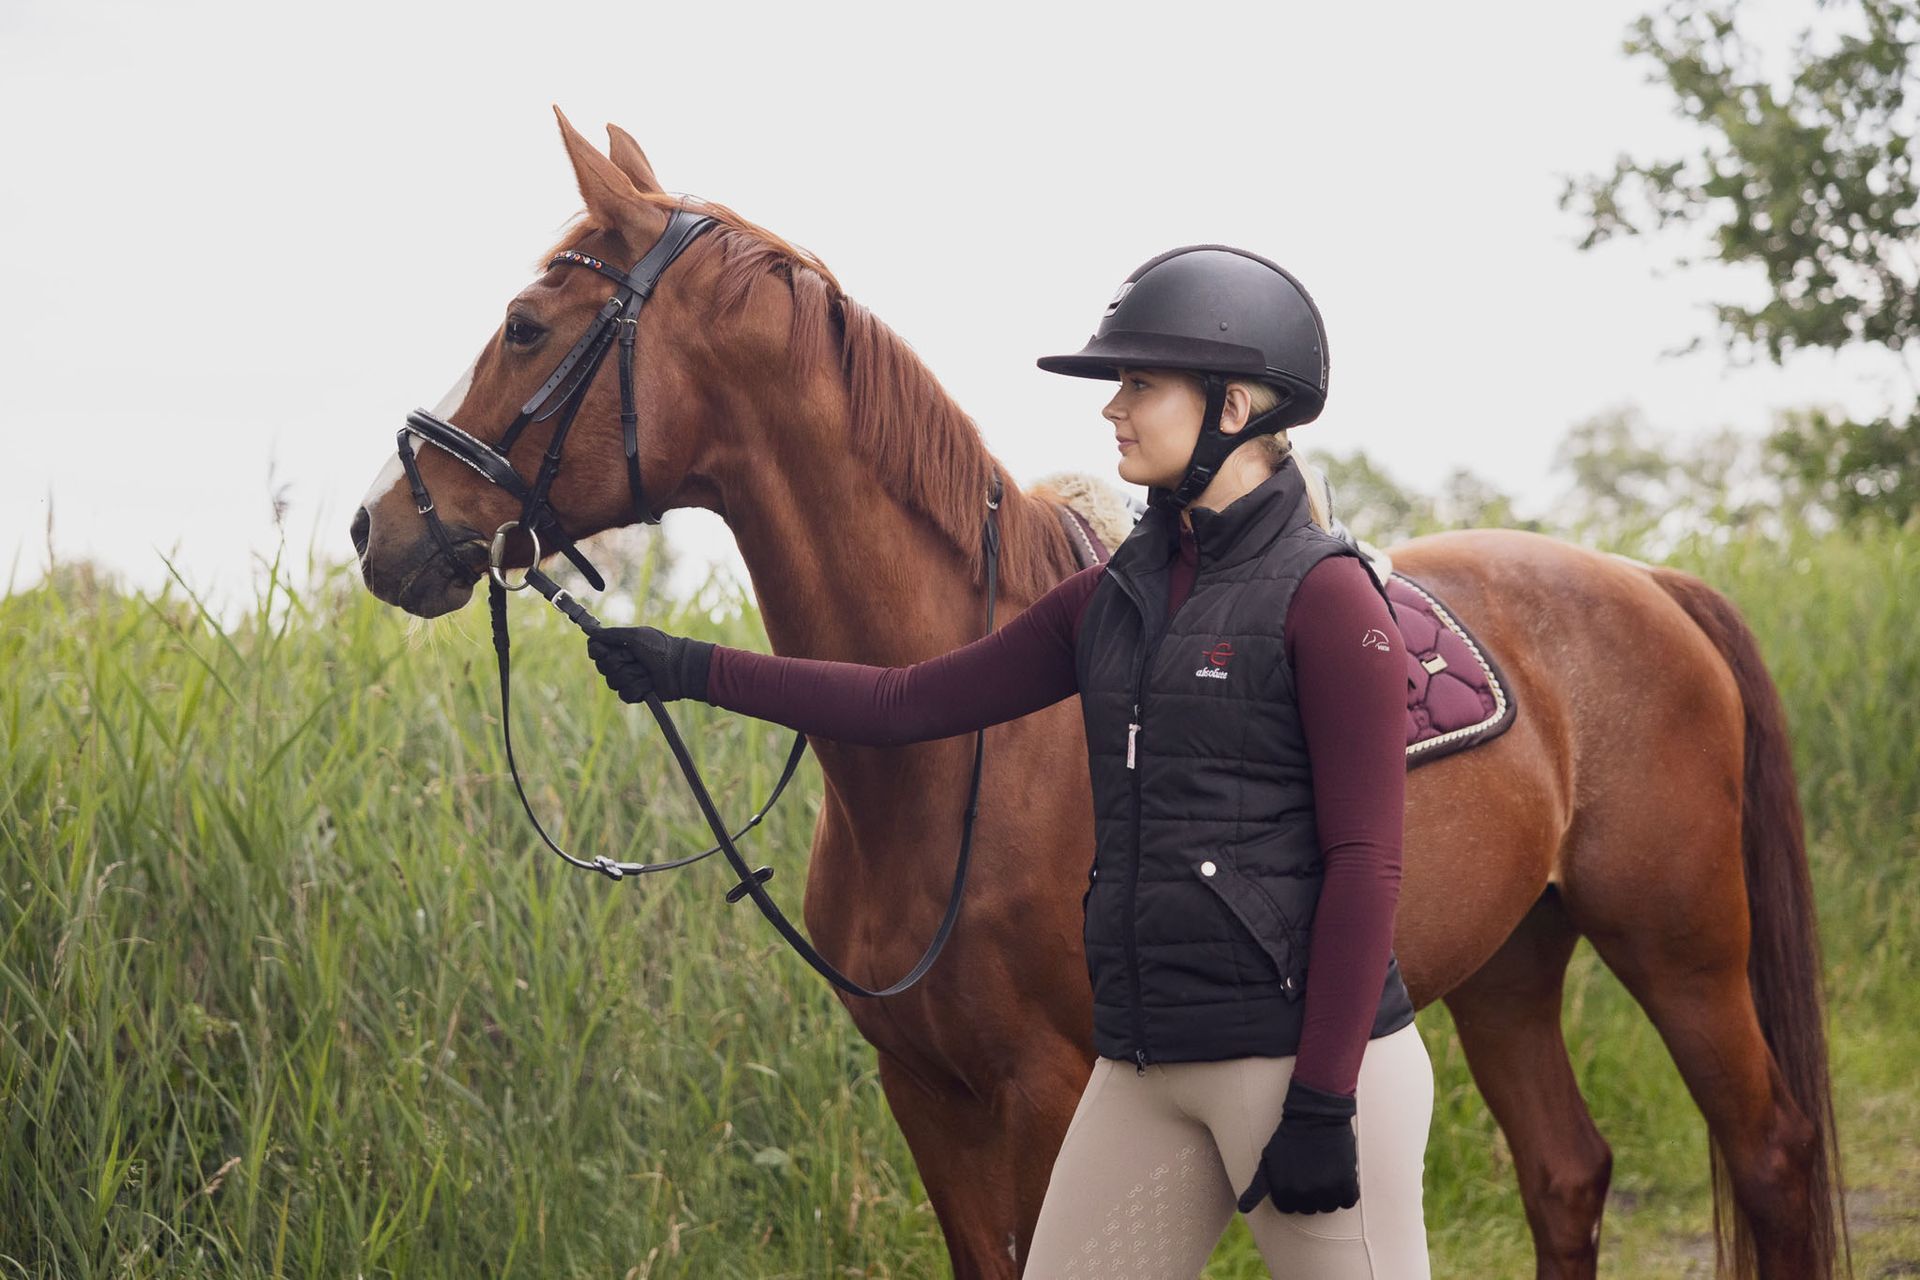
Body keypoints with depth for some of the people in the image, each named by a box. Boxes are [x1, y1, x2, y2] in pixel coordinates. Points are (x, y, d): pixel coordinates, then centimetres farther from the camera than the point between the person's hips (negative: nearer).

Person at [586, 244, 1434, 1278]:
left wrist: (1322, 1105, -16)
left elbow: (1364, 864, -13)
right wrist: (697, 671, 13)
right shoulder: (1115, 597, 13)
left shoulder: (1325, 596, -9)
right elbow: (911, 704, 16)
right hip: (1144, 1062, 7)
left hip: (1298, 1052, -7)